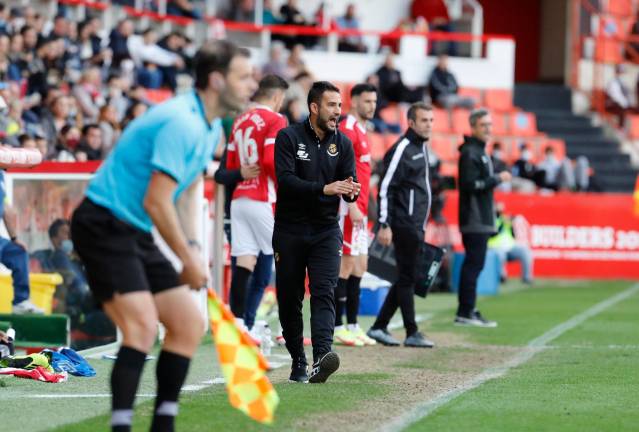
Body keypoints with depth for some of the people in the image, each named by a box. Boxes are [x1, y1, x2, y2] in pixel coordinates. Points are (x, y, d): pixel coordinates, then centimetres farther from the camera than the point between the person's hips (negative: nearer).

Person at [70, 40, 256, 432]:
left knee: (190, 324, 8)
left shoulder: (209, 126, 11)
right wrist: (189, 258, -12)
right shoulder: (182, 123, -21)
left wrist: (193, 249, 9)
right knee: (142, 325, -24)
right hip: (103, 225, -10)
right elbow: (156, 202, -23)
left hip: (136, 234, 10)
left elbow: (187, 191, 23)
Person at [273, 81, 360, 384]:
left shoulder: (342, 143, 6)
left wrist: (351, 191, -25)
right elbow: (285, 179, -18)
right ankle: (297, 361, 19)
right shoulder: (289, 137, -6)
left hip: (326, 231, 1)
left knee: (324, 293, -15)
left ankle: (321, 357, -30)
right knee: (289, 298, 5)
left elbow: (349, 182, 0)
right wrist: (324, 189, -28)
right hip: (290, 231, -1)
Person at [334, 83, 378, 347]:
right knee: (347, 264, -8)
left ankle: (353, 326, 15)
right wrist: (353, 207, -24)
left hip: (359, 209, 10)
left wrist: (363, 208, 19)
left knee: (359, 266, 11)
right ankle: (337, 328, -6)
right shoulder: (347, 129, -12)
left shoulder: (360, 130, 18)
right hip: (349, 208, -10)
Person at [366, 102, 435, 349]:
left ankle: (379, 327, 15)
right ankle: (412, 334, 0)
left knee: (406, 279, 10)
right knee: (407, 279, -4)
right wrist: (384, 225, -19)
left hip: (416, 226, 9)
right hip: (404, 225, -9)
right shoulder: (401, 149, -12)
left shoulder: (422, 147, 16)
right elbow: (385, 188, -15)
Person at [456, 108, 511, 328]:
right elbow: (470, 184, -21)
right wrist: (498, 179, -15)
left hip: (481, 220, 10)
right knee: (473, 264, -10)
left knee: (474, 264, 11)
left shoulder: (480, 152, 19)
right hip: (474, 220, -10)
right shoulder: (470, 153, -12)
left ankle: (467, 311, 14)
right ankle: (465, 312, -9)